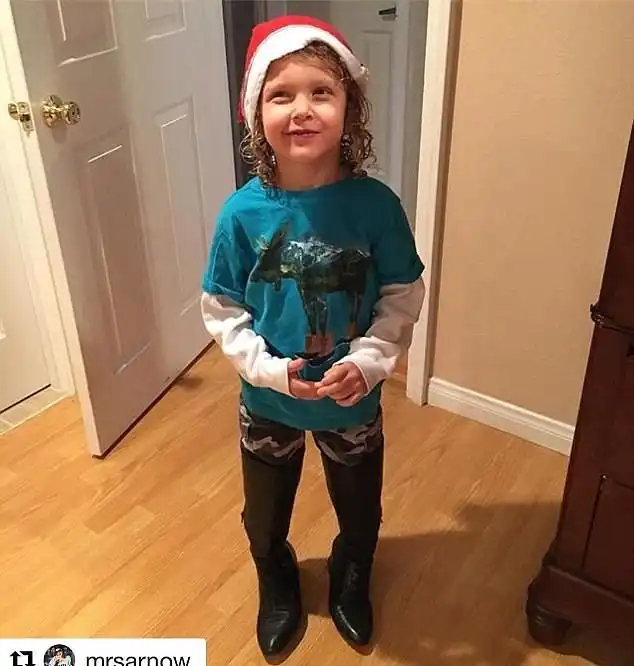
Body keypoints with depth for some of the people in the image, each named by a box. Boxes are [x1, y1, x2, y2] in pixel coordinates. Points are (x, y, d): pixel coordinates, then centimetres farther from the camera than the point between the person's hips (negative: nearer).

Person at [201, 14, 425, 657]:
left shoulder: (374, 204, -18)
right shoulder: (243, 212, -18)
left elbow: (403, 297, -9)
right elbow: (220, 310, -9)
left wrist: (367, 362, -21)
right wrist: (267, 368, -22)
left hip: (353, 401, 0)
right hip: (268, 400, 0)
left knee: (359, 509, 24)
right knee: (265, 515, 24)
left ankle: (350, 585, 58)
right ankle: (277, 590, 57)